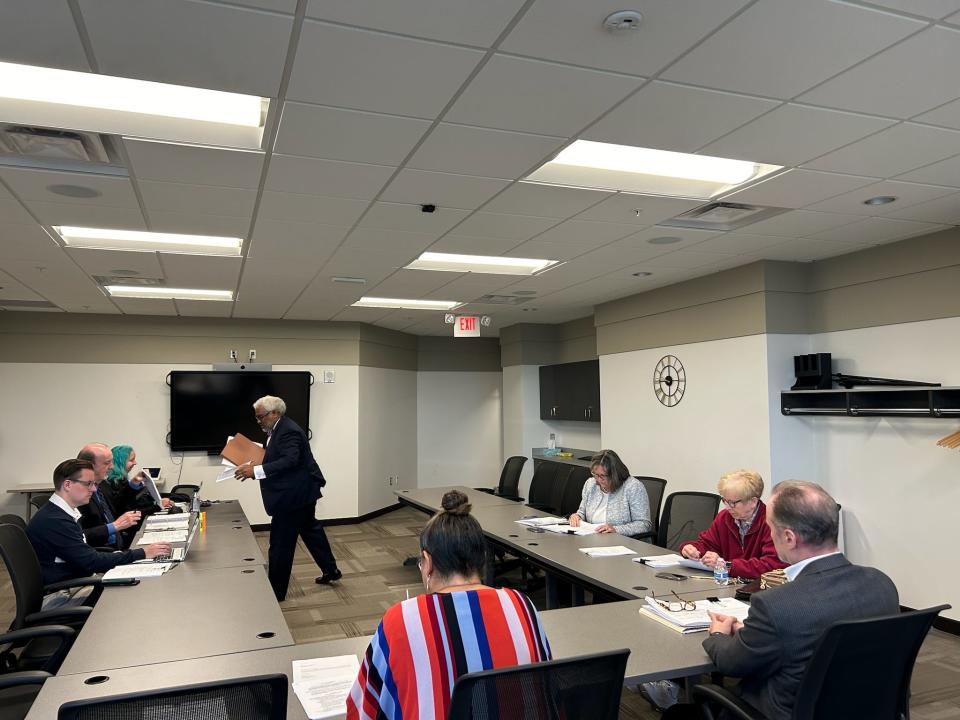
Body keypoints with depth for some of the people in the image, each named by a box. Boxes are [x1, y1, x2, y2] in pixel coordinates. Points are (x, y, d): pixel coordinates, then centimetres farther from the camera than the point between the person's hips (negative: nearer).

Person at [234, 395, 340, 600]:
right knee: (311, 530, 23)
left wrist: (255, 470, -39)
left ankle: (276, 591, 10)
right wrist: (253, 467, 2)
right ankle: (331, 570, 36)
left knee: (280, 543, -2)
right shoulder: (278, 429, 10)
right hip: (301, 492, 11)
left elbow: (289, 461, -33)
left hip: (294, 494, -11)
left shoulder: (288, 431, -22)